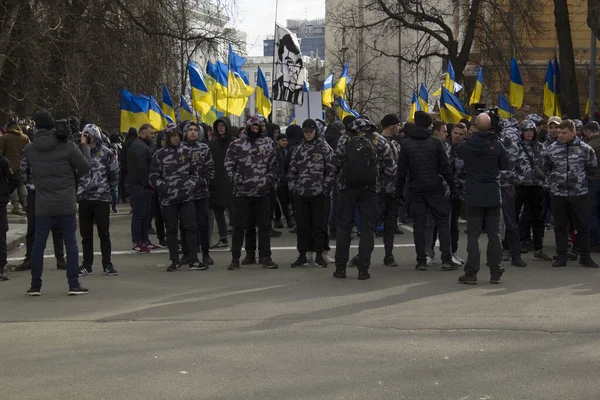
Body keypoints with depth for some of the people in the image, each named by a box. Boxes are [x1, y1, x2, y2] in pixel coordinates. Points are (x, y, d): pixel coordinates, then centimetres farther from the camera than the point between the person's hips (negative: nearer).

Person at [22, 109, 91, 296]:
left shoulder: (29, 149, -1)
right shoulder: (67, 147, -10)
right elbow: (85, 166, -5)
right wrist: (84, 146, 10)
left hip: (43, 206, 2)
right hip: (66, 205, -2)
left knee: (38, 244, 10)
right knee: (71, 243, 7)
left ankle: (35, 286, 14)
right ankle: (74, 285, 5)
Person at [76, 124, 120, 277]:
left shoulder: (106, 153, -2)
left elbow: (114, 174, 3)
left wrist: (108, 189, 8)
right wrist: (78, 190, 5)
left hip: (102, 198, -3)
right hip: (84, 199, 3)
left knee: (104, 233, 2)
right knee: (86, 234, 8)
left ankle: (107, 264, 9)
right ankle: (87, 265, 15)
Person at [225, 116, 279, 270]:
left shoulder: (267, 144, 8)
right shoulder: (236, 145, 0)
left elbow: (273, 165, 12)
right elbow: (229, 166, -2)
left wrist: (271, 181, -1)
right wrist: (238, 181, -11)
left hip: (262, 192, 3)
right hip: (242, 192, -2)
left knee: (264, 225, 6)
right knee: (239, 226, 1)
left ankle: (265, 257, 14)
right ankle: (235, 258, 7)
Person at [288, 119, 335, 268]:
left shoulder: (325, 148, -1)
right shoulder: (298, 149, 11)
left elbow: (330, 170, -3)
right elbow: (292, 170, 15)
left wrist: (326, 188, -8)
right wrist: (293, 187, 7)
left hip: (319, 194, -3)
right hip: (301, 194, 3)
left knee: (319, 225, 1)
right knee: (302, 225, 6)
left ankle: (319, 255, 9)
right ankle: (302, 256, 12)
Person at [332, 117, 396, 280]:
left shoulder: (345, 139, 2)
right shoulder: (380, 140, 3)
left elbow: (336, 165, -1)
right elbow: (391, 170, 2)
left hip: (346, 187, 0)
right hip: (370, 189, 0)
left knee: (343, 227, 9)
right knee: (367, 228, 6)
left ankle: (340, 267, 8)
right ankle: (363, 269, 2)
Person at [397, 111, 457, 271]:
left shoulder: (406, 144, 0)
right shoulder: (436, 142, -3)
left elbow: (402, 170, 1)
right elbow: (445, 168, -3)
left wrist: (399, 191, 9)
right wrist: (452, 187, 3)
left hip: (416, 190, 1)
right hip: (435, 189, -1)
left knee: (419, 225, 6)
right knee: (443, 223, 5)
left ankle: (421, 261, 4)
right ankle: (446, 260, -1)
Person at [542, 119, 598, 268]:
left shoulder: (584, 149, -4)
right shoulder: (552, 149, 2)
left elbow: (592, 168, 8)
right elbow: (545, 168, 15)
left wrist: (580, 178, 10)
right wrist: (554, 179, 9)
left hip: (579, 194, -1)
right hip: (557, 194, 2)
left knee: (583, 226, 4)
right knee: (560, 226, 7)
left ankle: (585, 257, 14)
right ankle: (561, 256, 15)